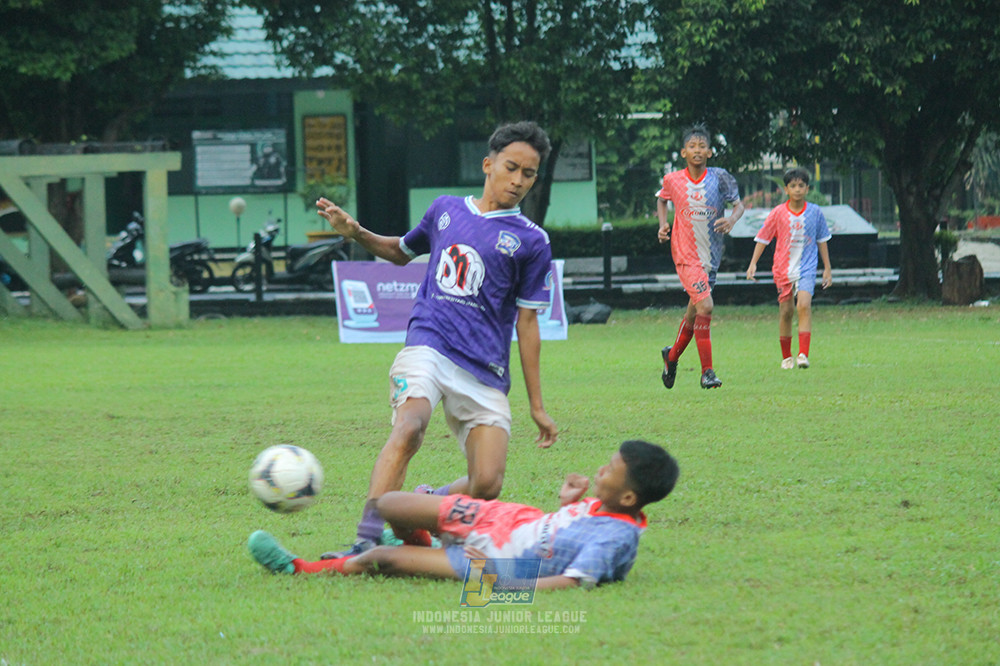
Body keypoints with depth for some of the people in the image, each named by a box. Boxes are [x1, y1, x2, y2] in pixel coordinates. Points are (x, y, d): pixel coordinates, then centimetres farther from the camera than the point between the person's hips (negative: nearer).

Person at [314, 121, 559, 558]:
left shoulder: (531, 241, 7)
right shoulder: (446, 210, 16)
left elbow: (527, 322, 9)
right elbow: (401, 252, 35)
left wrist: (537, 406, 7)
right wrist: (355, 234, 16)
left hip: (485, 373, 0)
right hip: (428, 344, 0)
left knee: (487, 486, -14)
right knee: (409, 427, -31)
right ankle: (365, 544, -40)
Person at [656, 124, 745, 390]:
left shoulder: (719, 177, -4)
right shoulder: (672, 180, -3)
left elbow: (738, 204, 3)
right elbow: (662, 199, 18)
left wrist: (732, 220, -18)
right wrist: (663, 224, 2)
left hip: (711, 256, 3)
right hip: (686, 255, -3)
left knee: (694, 312, 14)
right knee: (704, 306, -18)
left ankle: (672, 355, 41)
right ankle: (707, 372, -11)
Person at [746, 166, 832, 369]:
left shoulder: (815, 212, 0)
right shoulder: (778, 213, -4)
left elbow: (822, 240, 11)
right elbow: (763, 238, 3)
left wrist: (827, 268, 12)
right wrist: (753, 264, -5)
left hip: (807, 268, -1)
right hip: (783, 268, 1)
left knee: (804, 305, -21)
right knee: (785, 311, 6)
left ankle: (803, 354, -25)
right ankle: (786, 357, 22)